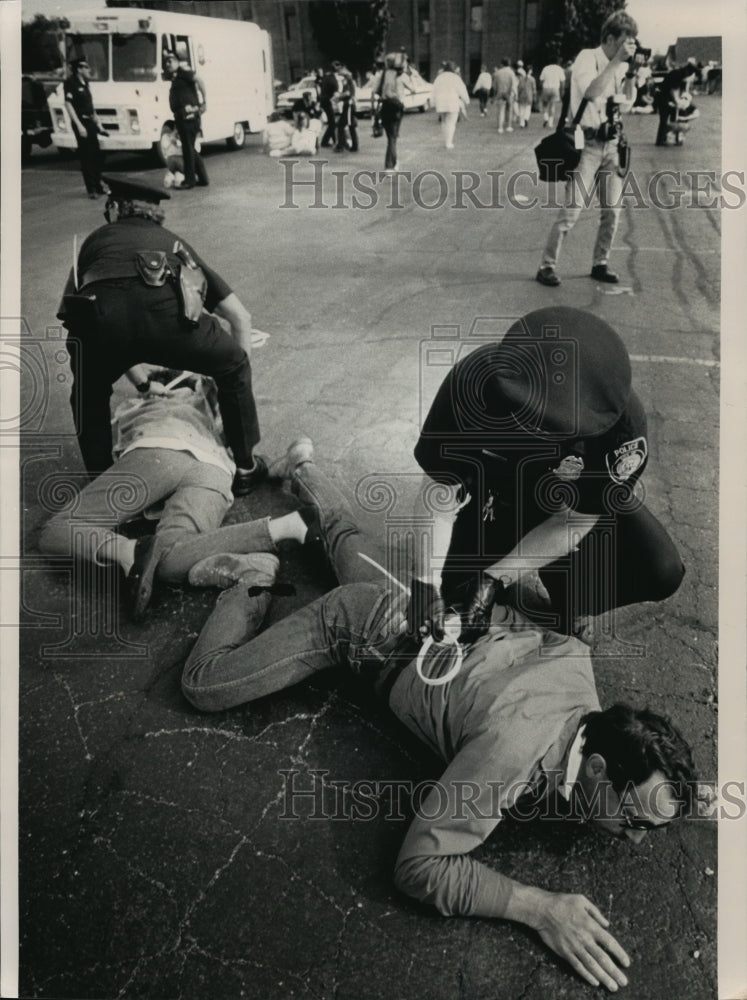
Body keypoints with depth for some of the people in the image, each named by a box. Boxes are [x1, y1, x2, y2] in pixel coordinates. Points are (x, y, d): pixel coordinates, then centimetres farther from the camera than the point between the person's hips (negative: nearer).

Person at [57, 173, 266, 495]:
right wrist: (236, 374, 46)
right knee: (234, 368, 28)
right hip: (166, 311, 0)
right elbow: (241, 317, 34)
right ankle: (245, 468, 33)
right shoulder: (173, 242, 39)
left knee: (89, 396, 33)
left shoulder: (96, 239, 38)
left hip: (98, 314, 1)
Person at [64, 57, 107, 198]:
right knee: (86, 157, -5)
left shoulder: (85, 83, 14)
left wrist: (98, 123, 18)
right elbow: (68, 104, -15)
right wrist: (79, 125, -22)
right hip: (81, 122, -8)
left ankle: (97, 185, 26)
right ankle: (92, 189, -1)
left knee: (97, 155, 14)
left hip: (90, 122, 9)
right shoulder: (71, 83, -11)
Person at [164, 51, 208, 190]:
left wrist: (203, 102, -18)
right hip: (182, 116, 10)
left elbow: (199, 81, -16)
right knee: (190, 149, 13)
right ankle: (202, 179, 17)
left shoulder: (183, 73, -3)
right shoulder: (175, 79, 22)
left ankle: (189, 180, -4)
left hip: (189, 115, -10)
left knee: (188, 148, -7)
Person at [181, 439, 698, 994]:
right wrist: (538, 907, -40)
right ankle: (254, 585, 20)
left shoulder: (576, 661, -22)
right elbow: (419, 865, -36)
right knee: (203, 684, 0)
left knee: (350, 543, 38)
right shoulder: (513, 749, -41)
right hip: (370, 628, -6)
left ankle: (304, 469, 62)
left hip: (413, 601, 6)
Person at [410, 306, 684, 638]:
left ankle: (558, 594, 1)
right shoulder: (474, 379, -36)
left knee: (660, 572, -22)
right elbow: (440, 491, -27)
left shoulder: (622, 424, -37)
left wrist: (496, 576, -28)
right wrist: (426, 587, -34)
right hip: (496, 493, 1)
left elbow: (576, 517, -24)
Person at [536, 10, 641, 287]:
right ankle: (547, 265, -5)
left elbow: (629, 101, 15)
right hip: (587, 143, -7)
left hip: (611, 143, 7)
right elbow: (591, 91, -26)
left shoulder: (619, 65, 11)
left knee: (612, 209, 5)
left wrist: (631, 69, 2)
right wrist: (617, 61, -22)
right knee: (572, 209, -12)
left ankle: (600, 264, 16)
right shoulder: (587, 57, -9)